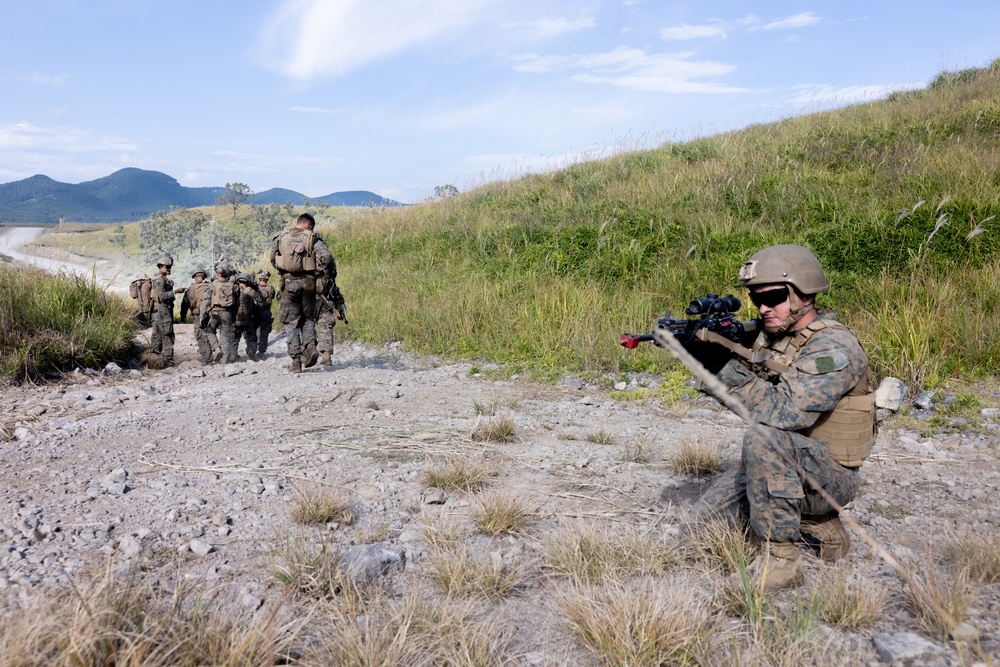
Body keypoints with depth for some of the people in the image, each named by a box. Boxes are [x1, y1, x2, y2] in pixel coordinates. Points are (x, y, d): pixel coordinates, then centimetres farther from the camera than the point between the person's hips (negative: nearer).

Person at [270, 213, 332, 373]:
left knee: (290, 323, 6)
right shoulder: (312, 238, 0)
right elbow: (326, 256, -15)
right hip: (307, 283, -1)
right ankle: (310, 346, -8)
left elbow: (273, 259, 11)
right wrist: (318, 272, -3)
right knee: (308, 319, 17)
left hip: (288, 283, 1)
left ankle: (296, 361, -1)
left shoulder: (281, 237, 9)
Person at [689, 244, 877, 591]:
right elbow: (730, 393, 1)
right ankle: (815, 526, 16)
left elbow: (788, 411, -34)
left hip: (831, 476, -8)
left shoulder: (833, 347, -21)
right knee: (702, 525, 5)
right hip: (779, 463, 8)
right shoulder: (771, 336, 4)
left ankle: (781, 560, -23)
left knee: (763, 437, -36)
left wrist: (735, 372, -34)